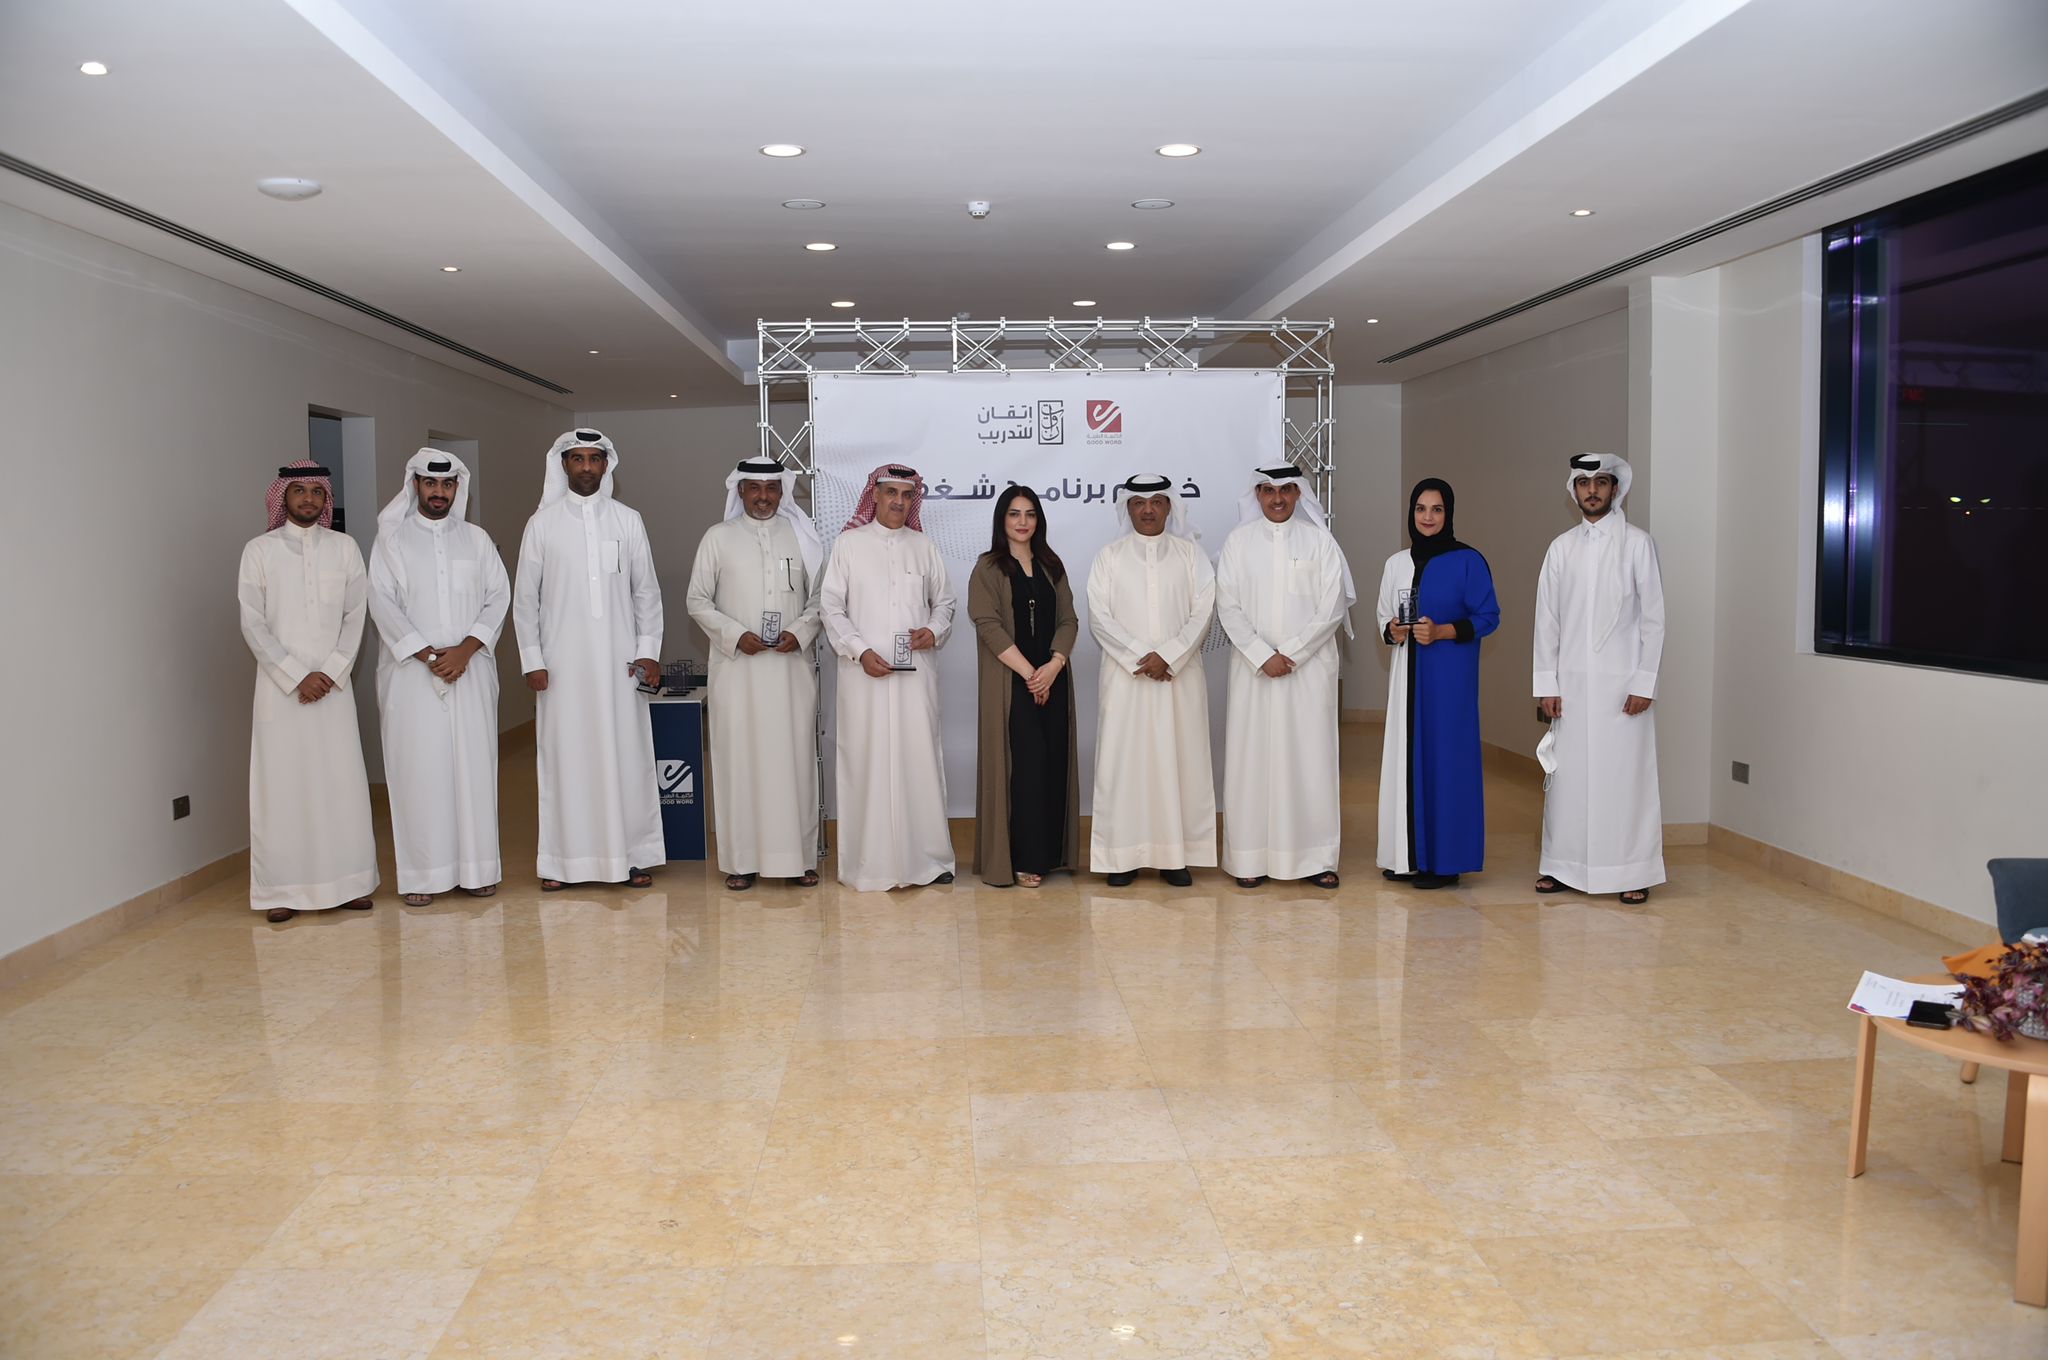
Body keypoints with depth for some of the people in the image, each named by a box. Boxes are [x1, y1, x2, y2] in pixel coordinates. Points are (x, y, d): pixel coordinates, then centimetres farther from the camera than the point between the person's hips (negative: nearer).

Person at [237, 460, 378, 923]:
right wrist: (296, 676, -10)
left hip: (334, 684, 1)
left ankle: (348, 882, 11)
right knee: (282, 784, 0)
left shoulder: (344, 547, 6)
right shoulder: (259, 550, 2)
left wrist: (331, 672, -8)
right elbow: (252, 625, -3)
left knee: (342, 781, 3)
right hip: (279, 686, -1)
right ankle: (284, 889, 6)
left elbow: (356, 615, 3)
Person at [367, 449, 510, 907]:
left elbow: (498, 597, 4)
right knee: (418, 768, -1)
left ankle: (476, 867, 9)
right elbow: (382, 602, -3)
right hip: (411, 673, -2)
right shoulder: (391, 539, 5)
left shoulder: (476, 539, 10)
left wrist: (465, 650, -9)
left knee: (473, 765, 2)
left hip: (470, 670, 2)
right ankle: (422, 873, 4)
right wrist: (427, 655, -12)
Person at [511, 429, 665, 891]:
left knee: (627, 756, 2)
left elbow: (647, 591, 7)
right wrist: (532, 659, -2)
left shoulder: (628, 520, 6)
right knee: (564, 757, 2)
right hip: (562, 662, 0)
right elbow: (525, 598, 5)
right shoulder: (542, 523, 4)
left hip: (620, 661, 1)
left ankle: (633, 854, 11)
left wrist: (648, 651, -1)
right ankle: (563, 860, 10)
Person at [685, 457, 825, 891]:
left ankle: (799, 856, 9)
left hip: (792, 666, 1)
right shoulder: (718, 537, 5)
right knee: (739, 757, 0)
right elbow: (698, 600, 5)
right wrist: (736, 634, -9)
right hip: (737, 666, -1)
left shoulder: (801, 536, 9)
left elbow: (819, 597, 9)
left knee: (794, 757, 1)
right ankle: (741, 859, 6)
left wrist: (801, 632, -9)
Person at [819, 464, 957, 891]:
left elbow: (944, 602, 17)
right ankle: (870, 862, 6)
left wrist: (935, 630, -4)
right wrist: (859, 651, -10)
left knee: (920, 758, 2)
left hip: (917, 672, 2)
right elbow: (830, 606, 2)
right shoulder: (849, 544, 4)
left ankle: (927, 856, 11)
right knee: (868, 760, -1)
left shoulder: (924, 547, 12)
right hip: (865, 672, -2)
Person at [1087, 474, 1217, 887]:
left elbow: (1203, 612, 0)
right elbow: (1099, 617, -2)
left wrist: (1167, 656, -12)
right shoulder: (1109, 556, 6)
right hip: (1125, 676, 0)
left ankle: (1177, 855, 8)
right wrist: (1139, 656, -12)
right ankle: (1124, 854, 5)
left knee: (1180, 758, 1)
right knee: (1124, 759, -1)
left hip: (1180, 675, 1)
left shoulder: (1190, 553, 7)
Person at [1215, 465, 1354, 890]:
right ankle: (1250, 858, 6)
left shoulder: (1320, 541, 4)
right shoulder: (1238, 541, 5)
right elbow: (1227, 606, 0)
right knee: (1252, 756, 1)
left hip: (1310, 668, 0)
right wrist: (1263, 655, -10)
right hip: (1253, 669, 0)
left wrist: (1291, 653, -10)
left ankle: (1315, 858, 7)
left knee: (1311, 757, 0)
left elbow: (1332, 607, -2)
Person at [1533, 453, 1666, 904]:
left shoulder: (1637, 543, 0)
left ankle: (1634, 872, 8)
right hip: (1571, 681, 3)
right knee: (1567, 774, 5)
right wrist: (1547, 684, 1)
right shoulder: (1561, 547, 8)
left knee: (1627, 775, 0)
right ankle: (1562, 865, 15)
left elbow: (1654, 617, -2)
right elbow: (1547, 618, 7)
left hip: (1622, 683, -3)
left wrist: (1644, 682, -8)